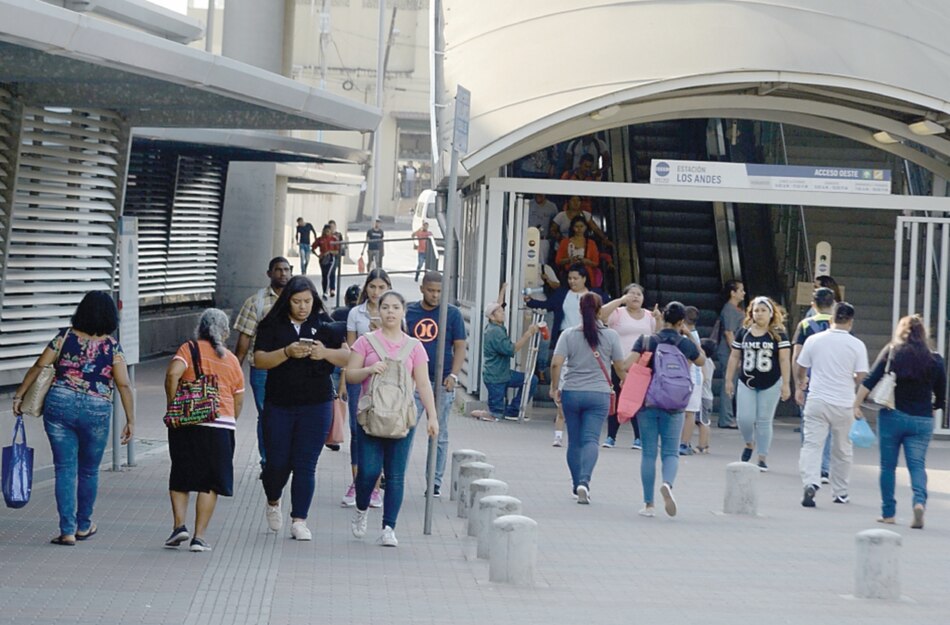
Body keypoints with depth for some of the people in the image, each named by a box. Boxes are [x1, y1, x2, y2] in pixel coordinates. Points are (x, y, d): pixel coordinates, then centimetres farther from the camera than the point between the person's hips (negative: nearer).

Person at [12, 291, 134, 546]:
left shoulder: (65, 337, 1)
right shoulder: (112, 346, -2)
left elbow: (39, 367, 1)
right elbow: (124, 385, -5)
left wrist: (19, 394, 11)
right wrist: (130, 421, 0)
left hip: (59, 405, 1)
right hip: (96, 411, 0)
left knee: (65, 469, 4)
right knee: (89, 471, 16)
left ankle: (67, 531, 0)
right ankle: (83, 526, 29)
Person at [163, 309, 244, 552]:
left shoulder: (189, 349, 3)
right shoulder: (232, 360, 12)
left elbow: (173, 373, -16)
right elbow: (239, 402, 14)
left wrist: (172, 406, -7)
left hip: (186, 423, -1)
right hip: (222, 426, 1)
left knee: (180, 478, 14)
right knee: (210, 483, 7)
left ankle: (179, 525, 0)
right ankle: (199, 536, 3)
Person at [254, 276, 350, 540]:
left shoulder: (325, 325, 4)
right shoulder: (272, 325, 1)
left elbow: (347, 357, -1)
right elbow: (260, 359, -9)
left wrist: (325, 352, -20)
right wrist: (287, 352, -25)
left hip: (316, 406, 0)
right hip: (278, 406, 0)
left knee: (305, 465, -2)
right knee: (277, 463, 4)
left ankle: (299, 520, 5)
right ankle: (273, 503, 34)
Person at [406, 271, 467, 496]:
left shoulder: (452, 313, 3)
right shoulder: (409, 312, 7)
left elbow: (460, 347, 1)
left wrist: (453, 375, -11)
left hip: (442, 383, -1)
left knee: (439, 435, 6)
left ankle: (435, 482, 12)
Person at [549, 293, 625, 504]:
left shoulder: (569, 334, -2)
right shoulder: (611, 335, -2)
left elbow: (556, 363, -10)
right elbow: (620, 367, 4)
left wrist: (554, 387, 2)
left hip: (572, 393, 1)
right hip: (599, 394, -1)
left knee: (574, 441, 12)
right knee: (591, 439, -5)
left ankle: (577, 484, 20)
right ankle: (584, 481, -24)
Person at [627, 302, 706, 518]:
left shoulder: (646, 341, -3)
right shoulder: (686, 343, -1)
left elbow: (627, 365, -14)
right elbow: (702, 361, 19)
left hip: (647, 402, 1)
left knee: (648, 453, 7)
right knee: (671, 452, 5)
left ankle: (649, 504, 8)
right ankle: (667, 483, -26)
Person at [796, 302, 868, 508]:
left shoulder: (814, 340, -1)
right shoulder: (857, 345, -5)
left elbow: (800, 367, 9)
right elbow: (861, 376, -6)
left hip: (817, 400, 0)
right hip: (843, 404, 0)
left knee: (812, 444, -3)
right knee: (841, 449, 15)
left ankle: (810, 483, -26)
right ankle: (840, 493, 25)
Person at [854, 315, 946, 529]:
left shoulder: (891, 352, -1)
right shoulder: (935, 360, 2)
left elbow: (870, 381, -8)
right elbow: (941, 399, 6)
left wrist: (856, 404, -6)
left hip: (892, 415, -1)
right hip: (922, 421, 1)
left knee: (888, 465, 9)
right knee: (917, 464, 3)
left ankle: (888, 513, 12)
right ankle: (920, 501, -22)